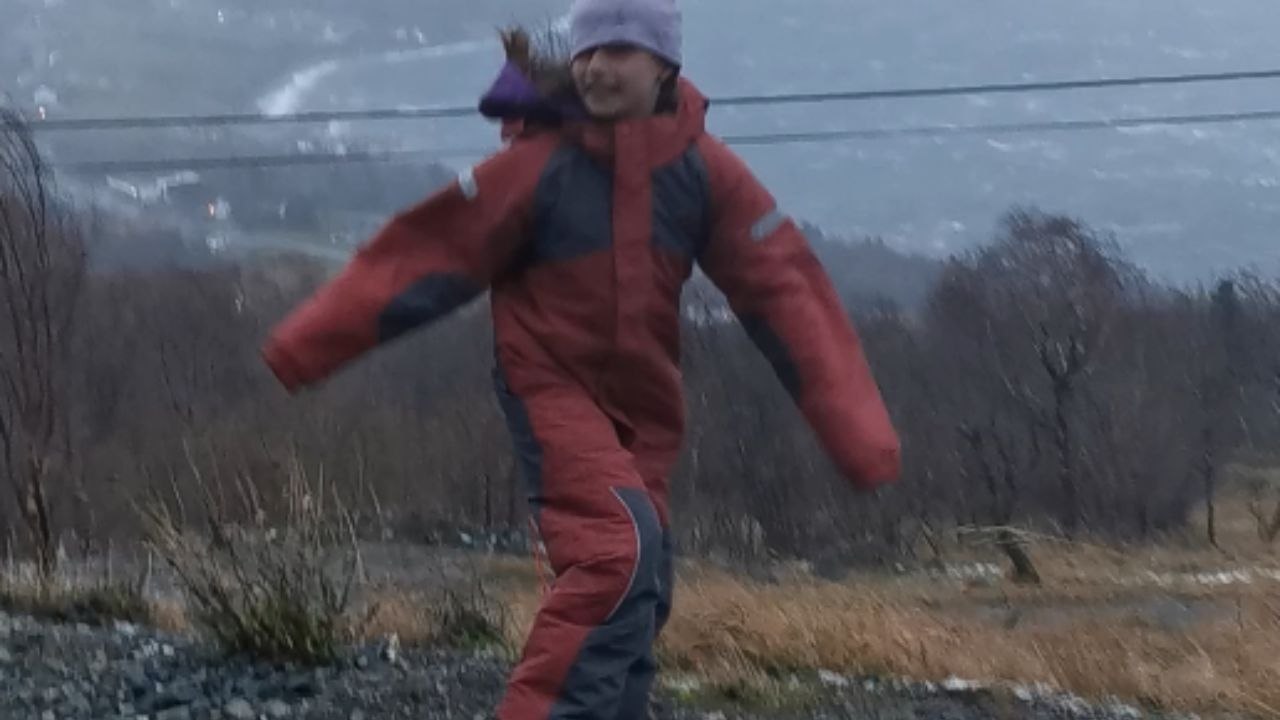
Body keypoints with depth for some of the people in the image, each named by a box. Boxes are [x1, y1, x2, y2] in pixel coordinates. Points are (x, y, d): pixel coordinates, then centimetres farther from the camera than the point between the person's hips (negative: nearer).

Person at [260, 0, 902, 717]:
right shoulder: (538, 164, -14)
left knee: (639, 597, 9)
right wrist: (305, 346, -18)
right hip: (553, 390, -5)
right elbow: (426, 256, -14)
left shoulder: (707, 171, -6)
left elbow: (786, 290, -8)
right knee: (620, 552, -26)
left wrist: (860, 434, -15)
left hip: (643, 409, 5)